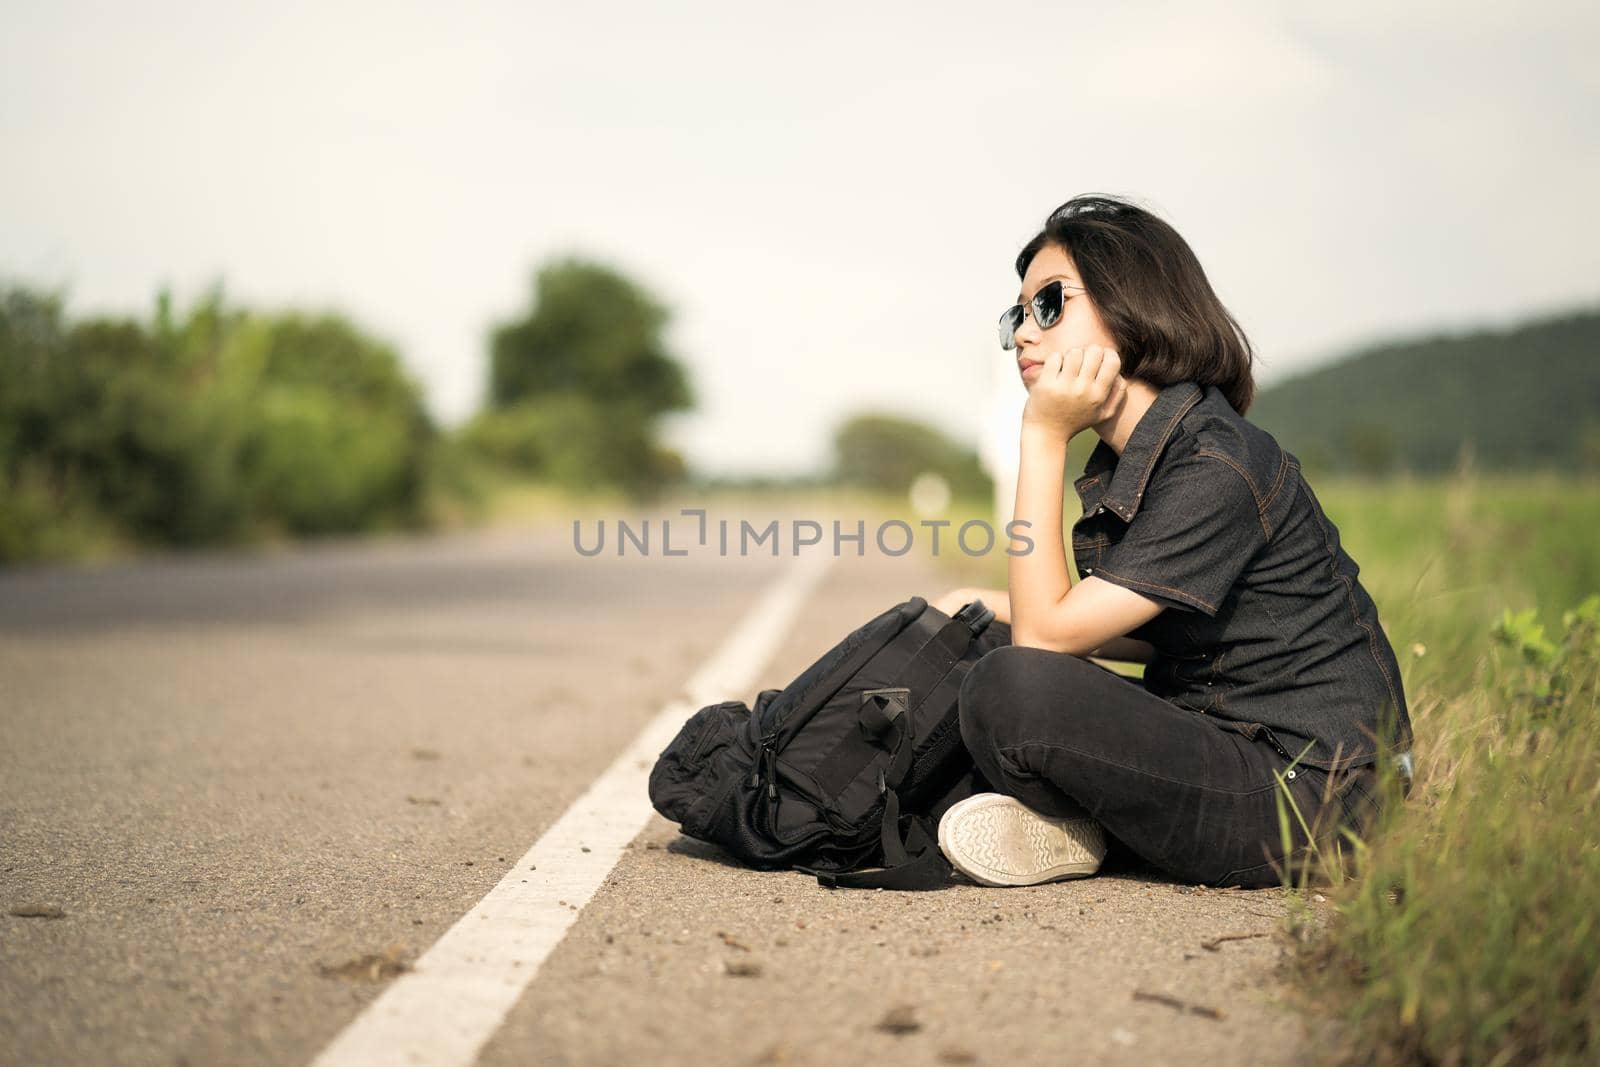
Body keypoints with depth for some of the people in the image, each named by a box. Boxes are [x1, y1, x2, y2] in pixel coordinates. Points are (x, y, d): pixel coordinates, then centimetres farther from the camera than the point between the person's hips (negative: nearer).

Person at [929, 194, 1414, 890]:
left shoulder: (1215, 470, -21)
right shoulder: (1130, 460, 7)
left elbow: (1046, 635, -22)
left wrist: (1043, 436, -19)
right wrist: (999, 606, 6)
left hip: (1305, 797, -9)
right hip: (1216, 729, 9)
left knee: (1010, 689, -28)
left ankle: (1069, 835, 0)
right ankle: (1065, 814, -8)